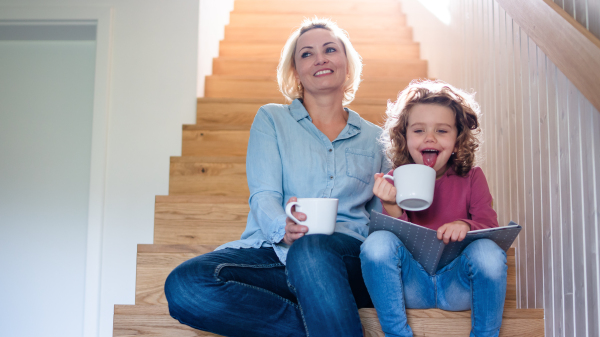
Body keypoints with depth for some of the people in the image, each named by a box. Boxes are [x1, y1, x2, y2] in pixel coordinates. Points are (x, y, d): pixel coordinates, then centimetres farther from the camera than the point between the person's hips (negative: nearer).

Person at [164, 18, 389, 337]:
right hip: (273, 252, 2)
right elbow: (263, 195, 2)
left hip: (346, 256, -1)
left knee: (311, 250, -40)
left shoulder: (374, 138, 20)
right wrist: (283, 228, -21)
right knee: (183, 285, -30)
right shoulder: (271, 119, 15)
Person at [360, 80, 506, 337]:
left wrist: (466, 226, -28)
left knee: (487, 251, -30)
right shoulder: (396, 181, 4)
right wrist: (392, 208, -25)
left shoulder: (471, 177, 6)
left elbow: (490, 226, -4)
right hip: (411, 285, 0)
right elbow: (397, 238, -3)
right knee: (378, 241, -27)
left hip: (458, 283, 0)